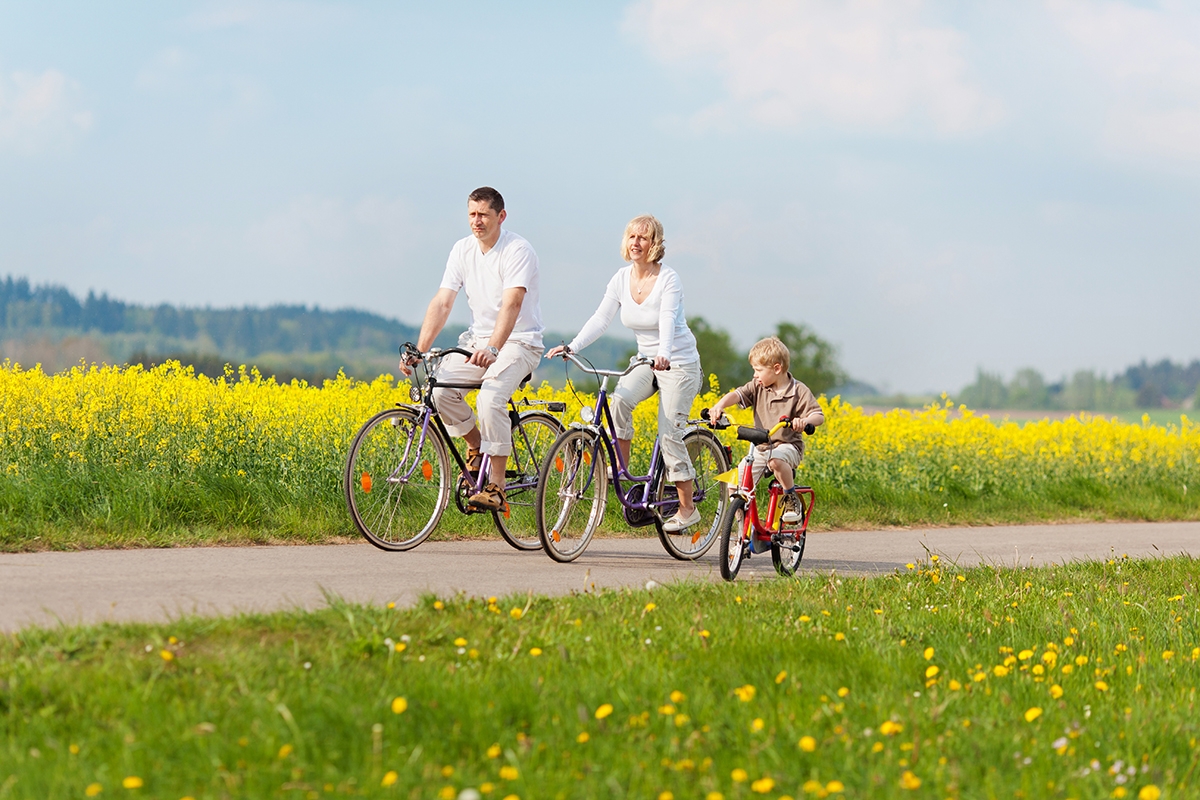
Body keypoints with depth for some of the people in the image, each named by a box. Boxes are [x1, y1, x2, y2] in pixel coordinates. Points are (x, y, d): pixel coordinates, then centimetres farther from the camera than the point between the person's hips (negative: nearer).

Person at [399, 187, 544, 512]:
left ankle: (495, 488, -22)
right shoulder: (462, 250, 1)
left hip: (518, 342, -6)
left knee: (490, 398, -30)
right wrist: (419, 351, -16)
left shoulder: (518, 251, -17)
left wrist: (492, 349, -46)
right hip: (478, 338, 6)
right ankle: (477, 446, 9)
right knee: (440, 389, -19)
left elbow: (512, 303, -31)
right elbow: (441, 303, -4)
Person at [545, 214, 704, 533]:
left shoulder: (668, 279, -18)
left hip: (679, 362, -5)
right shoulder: (621, 279, -2)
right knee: (619, 400, -25)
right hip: (645, 360, 5)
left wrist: (663, 355, -50)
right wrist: (571, 347, -22)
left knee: (669, 434, -9)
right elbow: (601, 318, -7)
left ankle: (688, 508, 2)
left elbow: (668, 320, -32)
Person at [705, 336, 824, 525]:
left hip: (788, 446, -5)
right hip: (761, 446, 5)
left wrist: (805, 421, -37)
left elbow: (819, 415, -14)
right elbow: (737, 394, -13)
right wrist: (719, 406, -34)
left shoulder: (799, 391, -8)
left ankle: (791, 498, -17)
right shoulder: (758, 387, 2)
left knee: (775, 459, -41)